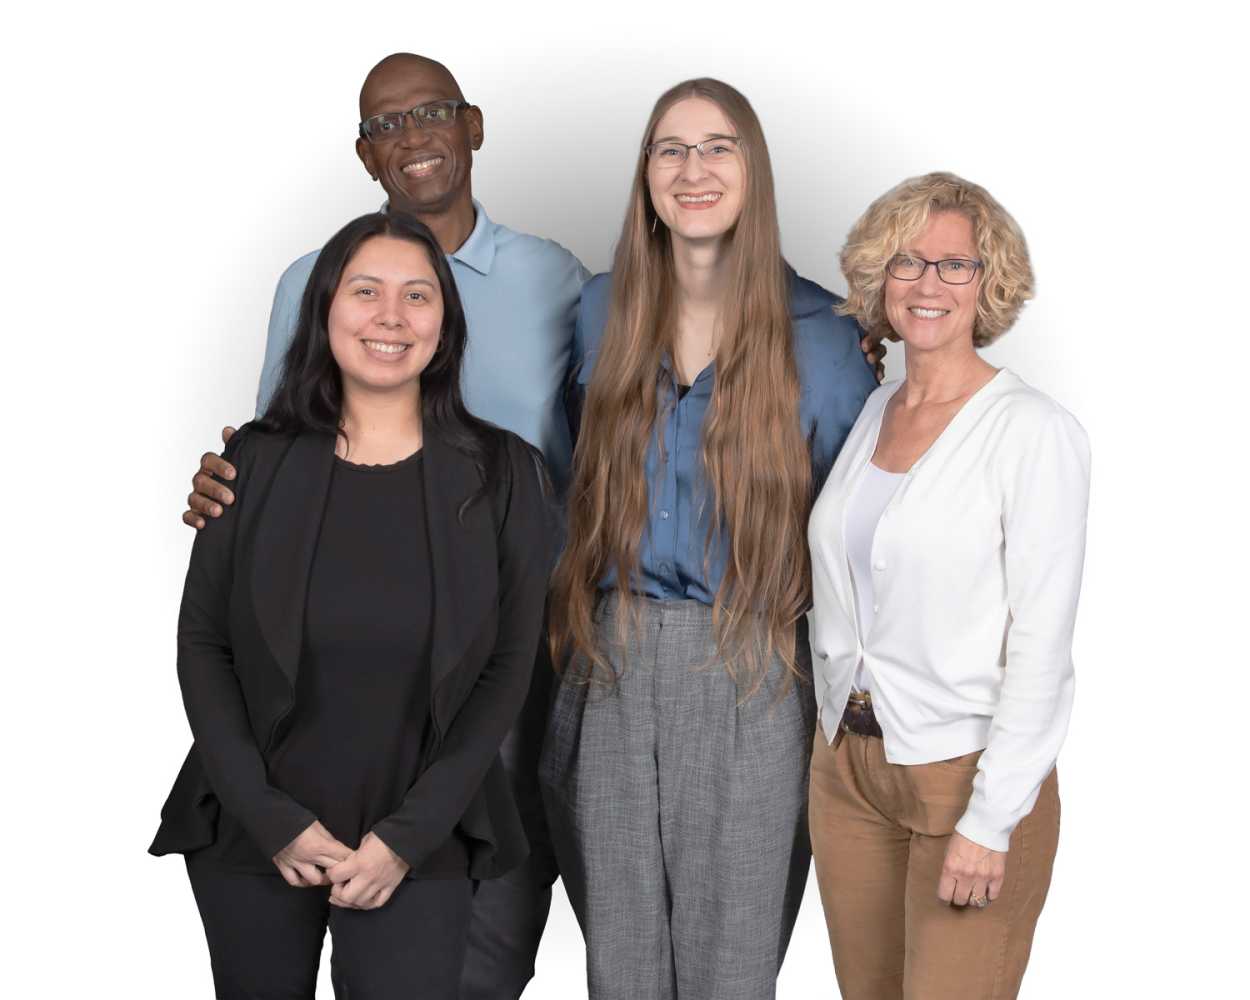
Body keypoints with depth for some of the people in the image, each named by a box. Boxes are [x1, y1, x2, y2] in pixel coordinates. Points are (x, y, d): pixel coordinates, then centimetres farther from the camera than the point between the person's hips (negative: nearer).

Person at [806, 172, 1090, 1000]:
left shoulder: (1034, 432, -13)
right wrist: (840, 731, 11)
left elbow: (1042, 646, -15)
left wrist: (990, 821, -17)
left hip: (968, 771, -6)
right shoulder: (871, 412, 8)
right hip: (848, 763, 6)